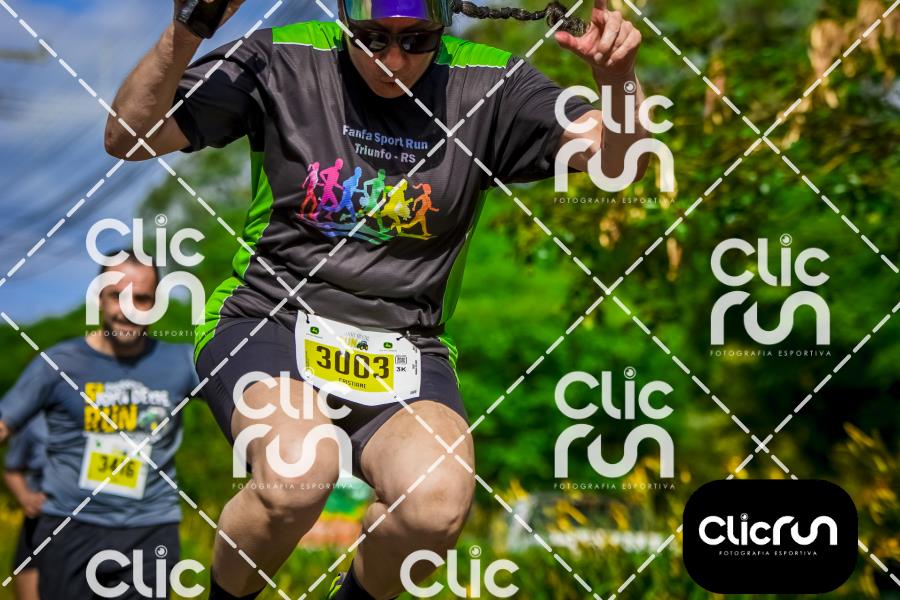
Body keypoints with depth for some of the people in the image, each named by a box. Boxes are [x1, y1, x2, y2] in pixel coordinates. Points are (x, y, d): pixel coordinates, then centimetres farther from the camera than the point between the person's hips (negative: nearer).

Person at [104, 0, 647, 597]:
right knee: (300, 471, -34)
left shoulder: (487, 86, 1)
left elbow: (620, 156, -6)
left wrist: (618, 75, -27)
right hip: (268, 322, -2)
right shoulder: (283, 61, -3)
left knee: (438, 503, -29)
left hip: (402, 352, 2)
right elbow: (128, 138, -4)